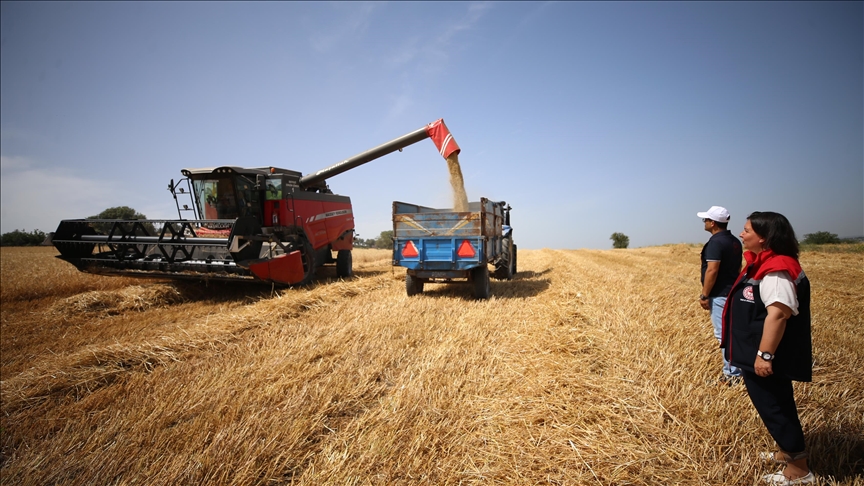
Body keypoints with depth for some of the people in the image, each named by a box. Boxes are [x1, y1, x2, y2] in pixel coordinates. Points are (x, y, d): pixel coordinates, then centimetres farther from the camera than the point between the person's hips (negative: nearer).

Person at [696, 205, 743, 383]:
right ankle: (736, 369, 25)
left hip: (720, 295, -10)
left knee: (723, 334, -4)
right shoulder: (734, 241, 12)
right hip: (732, 292, 10)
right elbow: (737, 267, 17)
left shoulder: (716, 242, -17)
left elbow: (712, 270, -22)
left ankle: (732, 375, 2)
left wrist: (704, 295, -17)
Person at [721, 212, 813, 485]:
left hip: (767, 357, -10)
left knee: (773, 406, 2)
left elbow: (778, 313, -30)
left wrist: (764, 355, -29)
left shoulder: (776, 270, -24)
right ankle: (789, 452, 37)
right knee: (777, 404, 21)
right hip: (759, 353, 10)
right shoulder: (765, 264, 8)